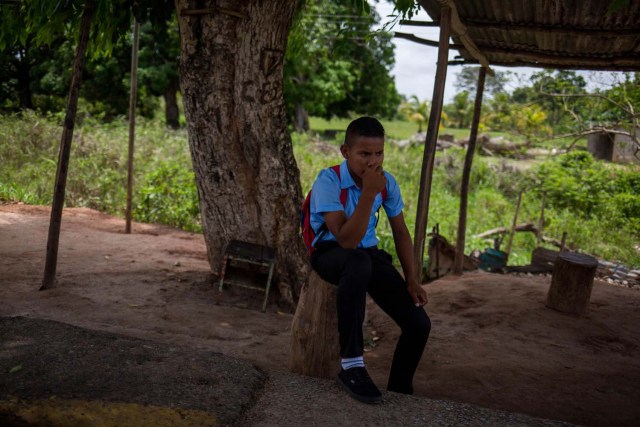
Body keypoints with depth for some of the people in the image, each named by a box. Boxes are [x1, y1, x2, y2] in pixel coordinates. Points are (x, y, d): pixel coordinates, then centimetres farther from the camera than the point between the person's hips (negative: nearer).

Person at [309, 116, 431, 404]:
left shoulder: (387, 182, -4)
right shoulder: (328, 181, -21)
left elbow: (400, 232, 8)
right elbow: (346, 240, -30)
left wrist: (411, 280, 0)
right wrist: (369, 193, -34)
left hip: (369, 253, 5)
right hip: (331, 254, -5)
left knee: (419, 324, -10)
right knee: (358, 261, -44)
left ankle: (398, 393, 16)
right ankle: (351, 365, -31)